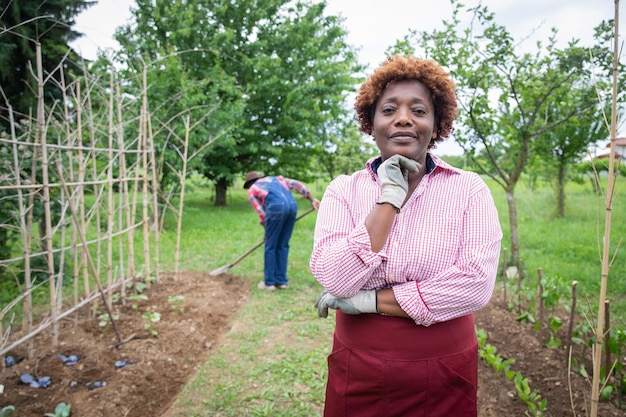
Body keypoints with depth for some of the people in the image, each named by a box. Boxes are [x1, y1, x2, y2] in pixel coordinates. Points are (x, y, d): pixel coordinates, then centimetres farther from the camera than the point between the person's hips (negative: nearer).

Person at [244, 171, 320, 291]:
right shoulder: (275, 178, 36)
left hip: (276, 206, -5)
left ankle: (269, 282, 16)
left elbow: (262, 213, 15)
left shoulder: (252, 191, 23)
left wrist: (268, 233, 26)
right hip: (292, 205, 5)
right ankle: (281, 281, 20)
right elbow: (296, 184, 21)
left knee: (270, 246, 9)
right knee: (283, 245, 15)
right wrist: (312, 199, 16)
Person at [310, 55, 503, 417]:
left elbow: (476, 284, -19)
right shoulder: (343, 190, -4)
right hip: (358, 371, 1)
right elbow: (335, 280, -16)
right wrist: (390, 198, -18)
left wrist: (371, 301, -17)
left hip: (444, 376, 0)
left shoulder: (469, 190, -7)